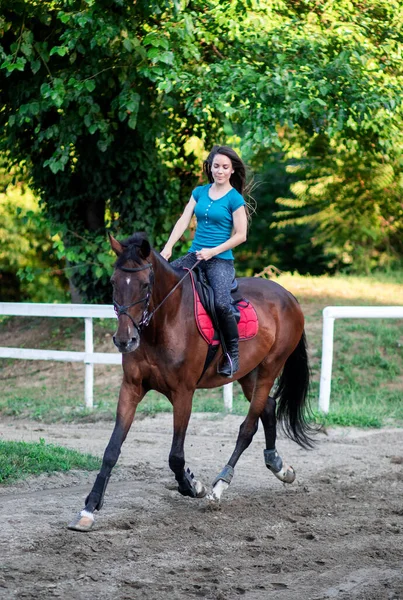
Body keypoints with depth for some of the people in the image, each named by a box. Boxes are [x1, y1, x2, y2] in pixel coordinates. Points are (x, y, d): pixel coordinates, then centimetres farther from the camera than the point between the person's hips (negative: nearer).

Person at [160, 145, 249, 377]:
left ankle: (234, 354, -12)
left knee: (222, 303, -27)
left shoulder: (235, 199, -5)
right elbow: (183, 221, 6)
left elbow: (241, 235, -8)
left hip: (221, 260, -6)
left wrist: (213, 251, -15)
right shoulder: (200, 192, 11)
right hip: (195, 255, 6)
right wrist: (168, 248, -6)